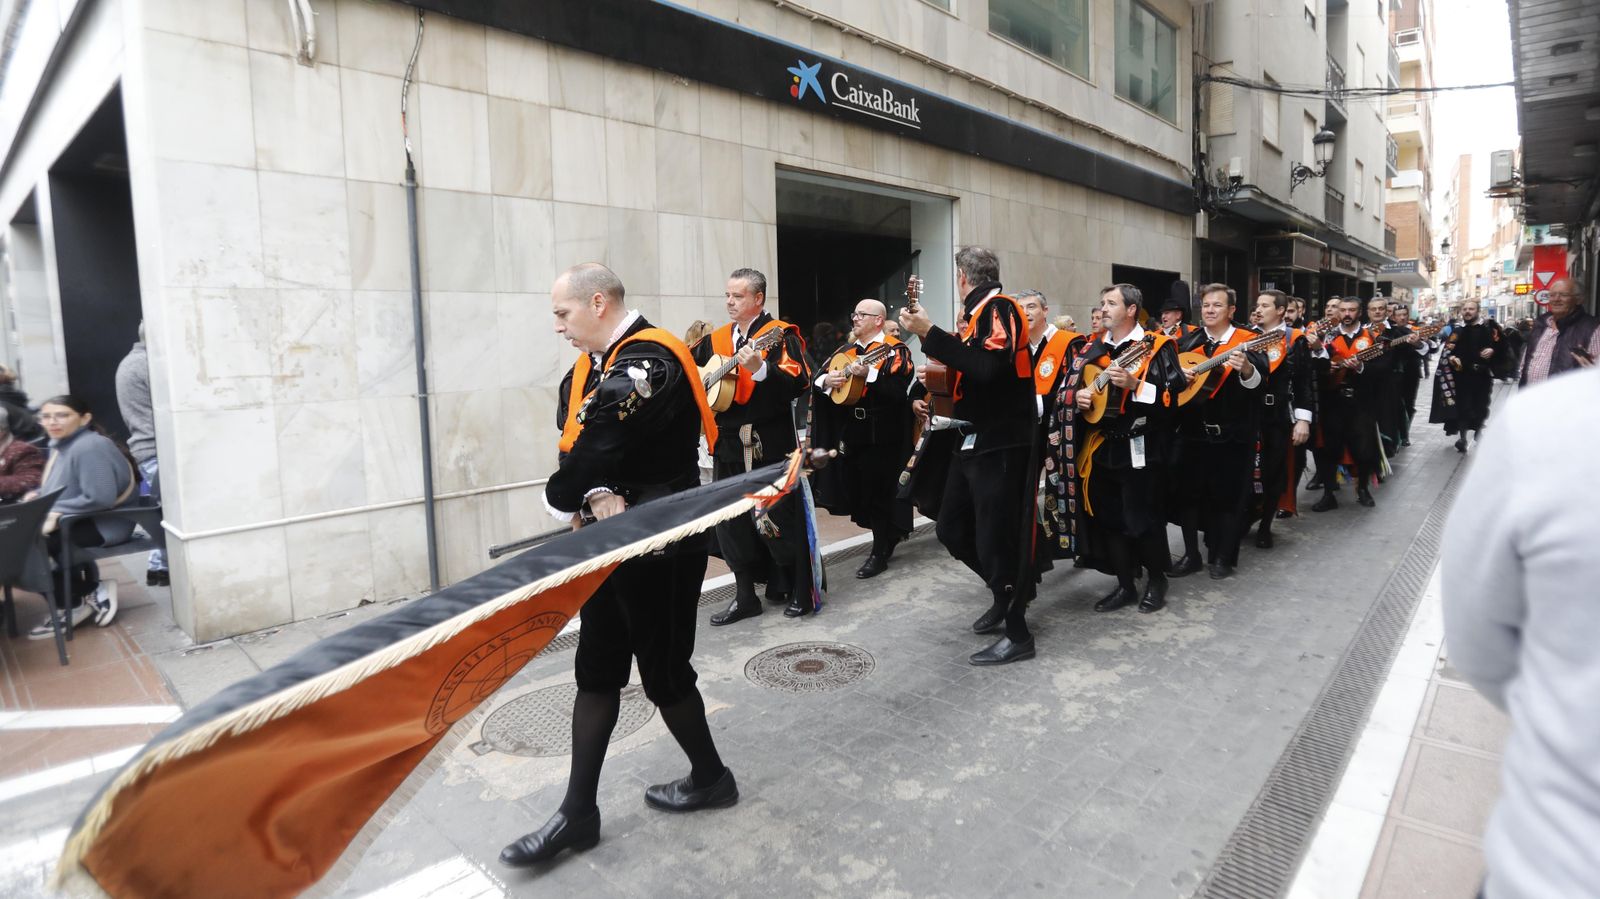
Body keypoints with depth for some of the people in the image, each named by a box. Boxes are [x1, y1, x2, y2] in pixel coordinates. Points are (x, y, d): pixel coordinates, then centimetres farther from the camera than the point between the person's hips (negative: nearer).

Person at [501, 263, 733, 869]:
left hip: (661, 543, -9)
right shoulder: (591, 364, 9)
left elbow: (600, 447, -24)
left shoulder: (648, 361, -20)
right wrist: (599, 494, -21)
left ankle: (711, 778, 31)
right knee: (596, 671, 12)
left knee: (663, 671, 6)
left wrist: (563, 500, -6)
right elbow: (574, 437, -2)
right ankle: (579, 813, 24)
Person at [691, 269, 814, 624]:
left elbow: (800, 382, -18)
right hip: (728, 446, 7)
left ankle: (800, 592, 17)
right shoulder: (714, 340, 14)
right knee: (731, 522, 9)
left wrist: (760, 368, -32)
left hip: (771, 445, -6)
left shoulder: (780, 334, -5)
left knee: (780, 518, 0)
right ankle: (745, 596, 22)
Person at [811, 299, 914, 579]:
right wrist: (826, 380, -8)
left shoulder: (894, 351, -6)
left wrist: (868, 374, -28)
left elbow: (898, 391, -20)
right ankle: (890, 534, 33)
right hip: (850, 432, 7)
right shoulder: (846, 351, 15)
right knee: (855, 489, 11)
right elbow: (816, 380, 13)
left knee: (879, 491, -1)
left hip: (881, 434, -7)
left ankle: (880, 552, 14)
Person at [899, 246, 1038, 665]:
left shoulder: (999, 307, -12)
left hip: (1001, 444, -9)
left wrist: (930, 333, -25)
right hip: (975, 441, 9)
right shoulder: (977, 313, 14)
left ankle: (1017, 634, 12)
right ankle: (1007, 595, 33)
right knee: (952, 529, 15)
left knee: (995, 538, -3)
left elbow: (987, 368, -29)